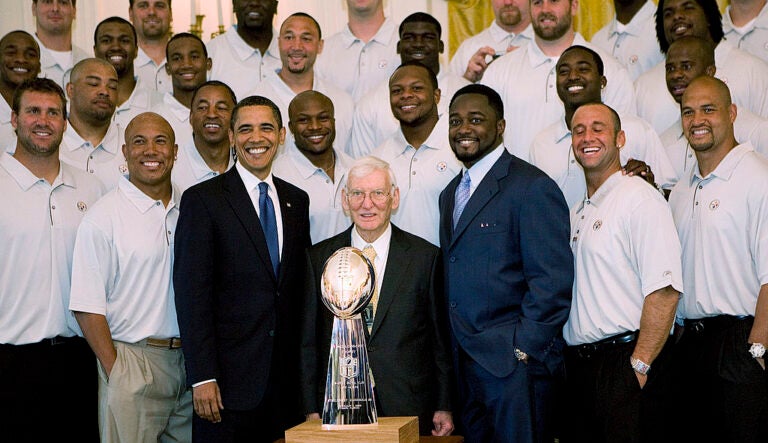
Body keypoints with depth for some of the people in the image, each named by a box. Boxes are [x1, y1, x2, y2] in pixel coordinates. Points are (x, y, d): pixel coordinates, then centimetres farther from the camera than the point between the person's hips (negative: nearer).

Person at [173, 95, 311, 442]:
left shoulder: (297, 201, 13)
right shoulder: (202, 199, -3)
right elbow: (192, 293, -9)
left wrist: (305, 364, 9)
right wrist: (202, 377, -15)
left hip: (286, 377, 5)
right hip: (229, 375, -4)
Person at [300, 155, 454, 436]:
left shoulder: (426, 257, 3)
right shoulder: (319, 258, 6)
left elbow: (441, 340, 5)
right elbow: (309, 342, 7)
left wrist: (444, 408, 1)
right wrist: (312, 409, 2)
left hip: (410, 411, -1)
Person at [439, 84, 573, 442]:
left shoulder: (532, 187, -9)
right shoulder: (451, 194, 18)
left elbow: (553, 281, -14)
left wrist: (523, 349, -17)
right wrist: (454, 352, 9)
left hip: (515, 363, -7)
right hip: (465, 365, 7)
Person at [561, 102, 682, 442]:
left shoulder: (641, 199, -9)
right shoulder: (579, 213, 18)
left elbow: (664, 291, -18)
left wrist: (639, 366, -21)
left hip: (625, 364, -8)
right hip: (579, 366, 8)